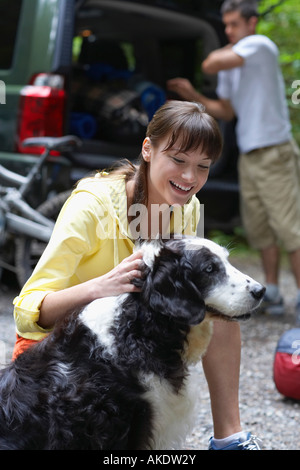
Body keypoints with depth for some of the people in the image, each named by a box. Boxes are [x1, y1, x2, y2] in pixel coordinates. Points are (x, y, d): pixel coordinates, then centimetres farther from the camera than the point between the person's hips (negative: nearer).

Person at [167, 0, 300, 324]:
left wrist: (228, 49, 0)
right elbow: (227, 112, 20)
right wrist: (193, 97, 10)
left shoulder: (260, 45, -10)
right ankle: (271, 294, 20)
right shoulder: (231, 64, 15)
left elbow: (210, 65, -20)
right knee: (259, 228, 11)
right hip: (248, 155, 9)